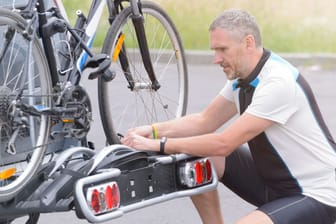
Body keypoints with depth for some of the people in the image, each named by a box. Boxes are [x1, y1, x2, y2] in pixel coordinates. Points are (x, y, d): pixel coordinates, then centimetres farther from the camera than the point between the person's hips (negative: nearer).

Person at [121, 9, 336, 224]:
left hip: (316, 196, -8)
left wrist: (158, 145, -22)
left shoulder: (278, 82, -26)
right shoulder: (241, 74, 1)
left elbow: (223, 144, -28)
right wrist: (154, 131, -4)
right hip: (272, 179, 8)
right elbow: (205, 121, 11)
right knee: (198, 158, -4)